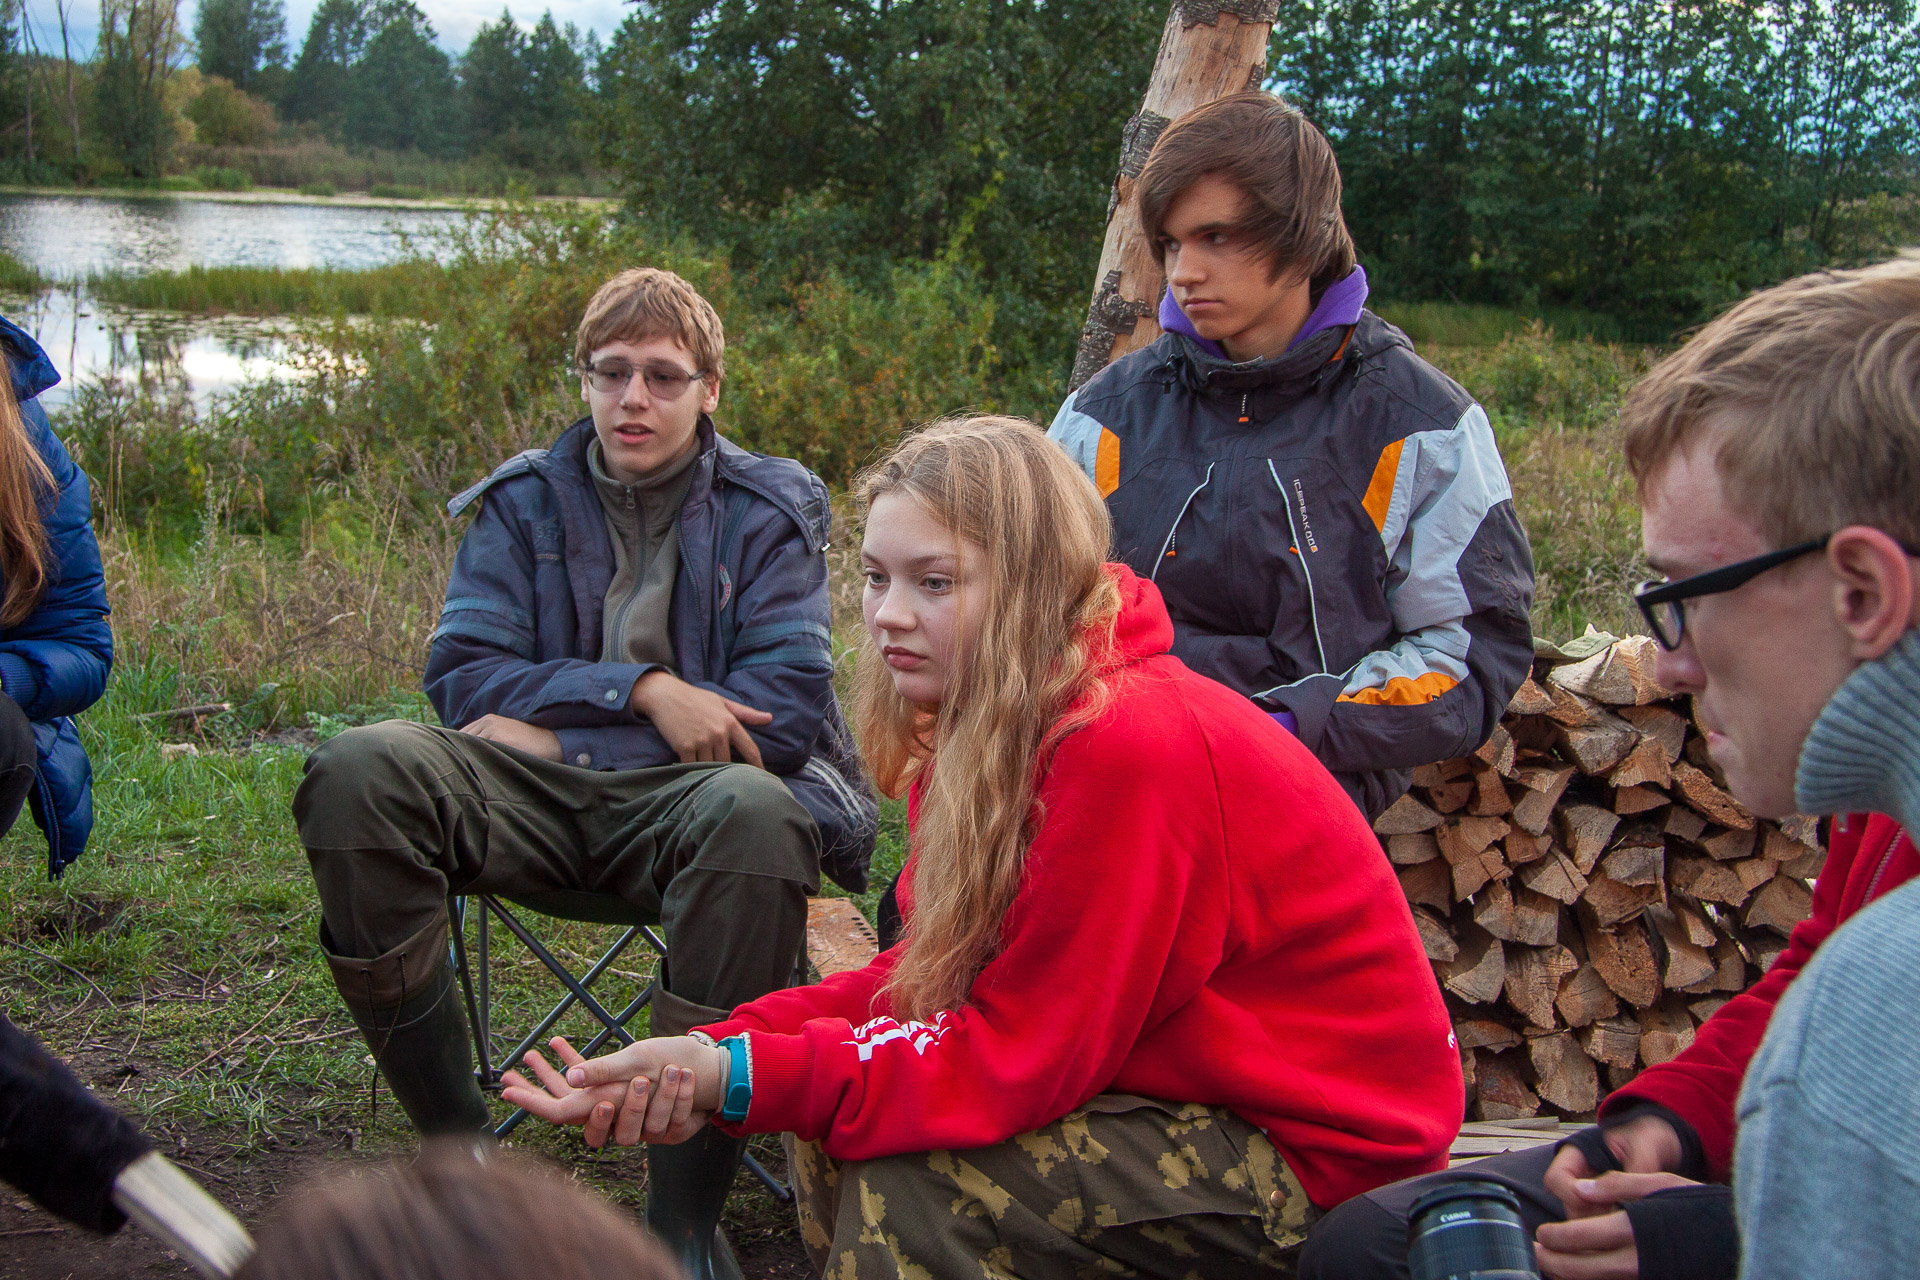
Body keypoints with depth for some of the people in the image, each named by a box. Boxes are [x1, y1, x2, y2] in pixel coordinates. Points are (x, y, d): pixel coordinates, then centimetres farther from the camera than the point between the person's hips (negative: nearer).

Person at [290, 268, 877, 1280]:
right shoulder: (522, 503, 17)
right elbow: (464, 677, 5)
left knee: (758, 813, -39)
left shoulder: (768, 512, 10)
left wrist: (556, 729, -5)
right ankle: (456, 1148, -16)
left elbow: (786, 712, -2)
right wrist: (643, 689, -10)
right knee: (362, 769, -28)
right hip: (533, 793, 2)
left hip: (682, 795, -2)